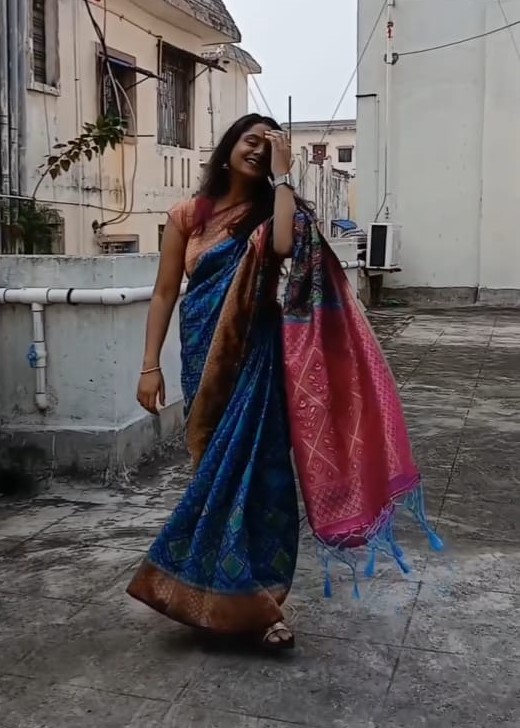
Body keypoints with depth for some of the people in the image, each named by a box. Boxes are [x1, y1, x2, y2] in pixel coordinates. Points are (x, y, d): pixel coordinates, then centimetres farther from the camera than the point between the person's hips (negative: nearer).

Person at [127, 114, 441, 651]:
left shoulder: (269, 214, 3)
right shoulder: (186, 216, 7)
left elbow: (286, 245, -23)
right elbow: (164, 293, 5)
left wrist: (282, 174, -12)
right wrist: (150, 365, -1)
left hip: (255, 360, -2)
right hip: (205, 360, 2)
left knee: (251, 467, -6)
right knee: (213, 467, 10)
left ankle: (252, 598, 5)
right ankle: (217, 594, 26)